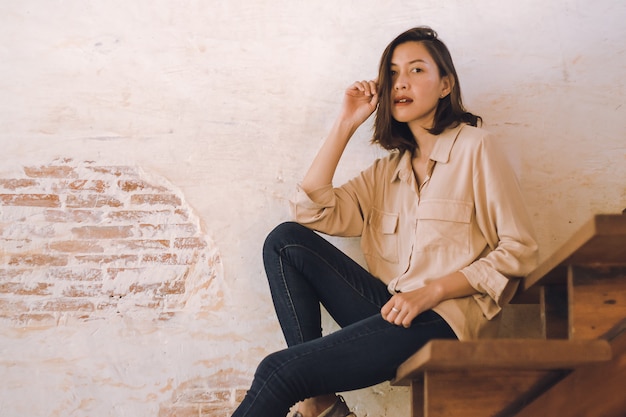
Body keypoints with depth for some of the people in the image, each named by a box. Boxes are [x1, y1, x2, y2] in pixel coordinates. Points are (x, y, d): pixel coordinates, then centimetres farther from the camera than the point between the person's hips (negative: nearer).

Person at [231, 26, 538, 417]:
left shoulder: (475, 147, 1)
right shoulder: (388, 169, 19)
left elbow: (519, 249, -5)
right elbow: (312, 212, 6)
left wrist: (432, 290, -15)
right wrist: (345, 124, 6)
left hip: (443, 321, -7)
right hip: (391, 309, 7)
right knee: (286, 241, -9)